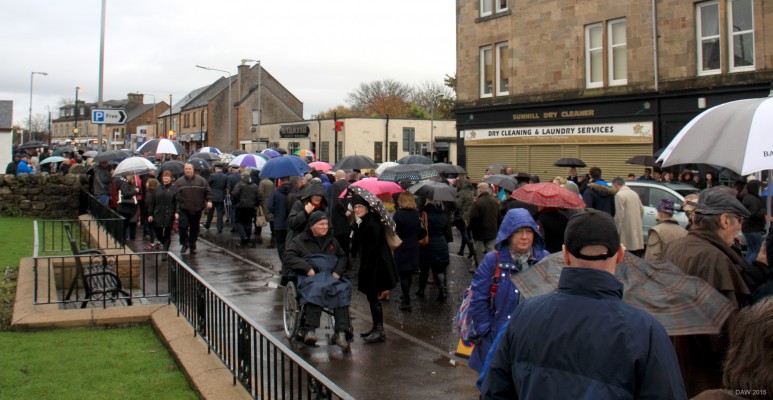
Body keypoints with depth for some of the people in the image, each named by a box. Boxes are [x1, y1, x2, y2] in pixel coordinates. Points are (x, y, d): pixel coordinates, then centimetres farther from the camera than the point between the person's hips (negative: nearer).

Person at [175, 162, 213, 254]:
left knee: (195, 228, 9)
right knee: (183, 226, -10)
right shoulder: (179, 181, 5)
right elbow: (175, 195, 5)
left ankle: (192, 246, 21)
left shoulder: (201, 180, 4)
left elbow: (208, 191, 5)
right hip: (184, 209, -1)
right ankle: (184, 244, 7)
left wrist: (209, 200, -11)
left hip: (197, 209, 1)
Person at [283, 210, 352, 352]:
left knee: (342, 291, -31)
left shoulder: (332, 241, 26)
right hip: (310, 277, -4)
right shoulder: (300, 240, 11)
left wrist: (337, 272, 4)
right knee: (316, 289, -40)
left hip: (331, 277, 4)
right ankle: (310, 330, -44)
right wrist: (307, 268, -13)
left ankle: (341, 333, -34)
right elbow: (287, 258, 0)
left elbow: (343, 257, 26)